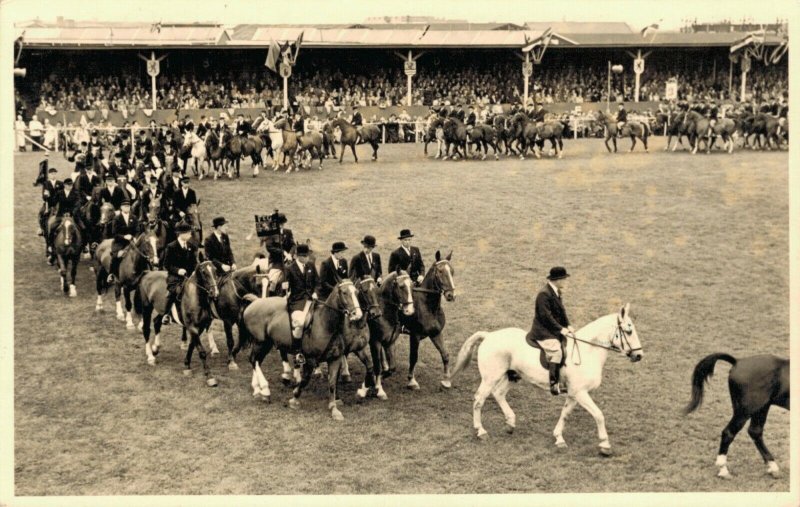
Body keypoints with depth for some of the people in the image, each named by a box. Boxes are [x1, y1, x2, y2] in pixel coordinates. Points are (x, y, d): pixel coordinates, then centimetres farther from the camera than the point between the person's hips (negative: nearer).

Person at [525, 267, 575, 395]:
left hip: (553, 330, 10)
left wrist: (568, 326, -1)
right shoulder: (544, 294, -19)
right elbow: (546, 316, -22)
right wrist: (560, 329, -22)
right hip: (543, 332, -10)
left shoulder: (556, 293, 12)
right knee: (556, 352, -26)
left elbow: (561, 311, 14)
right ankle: (554, 385, -25)